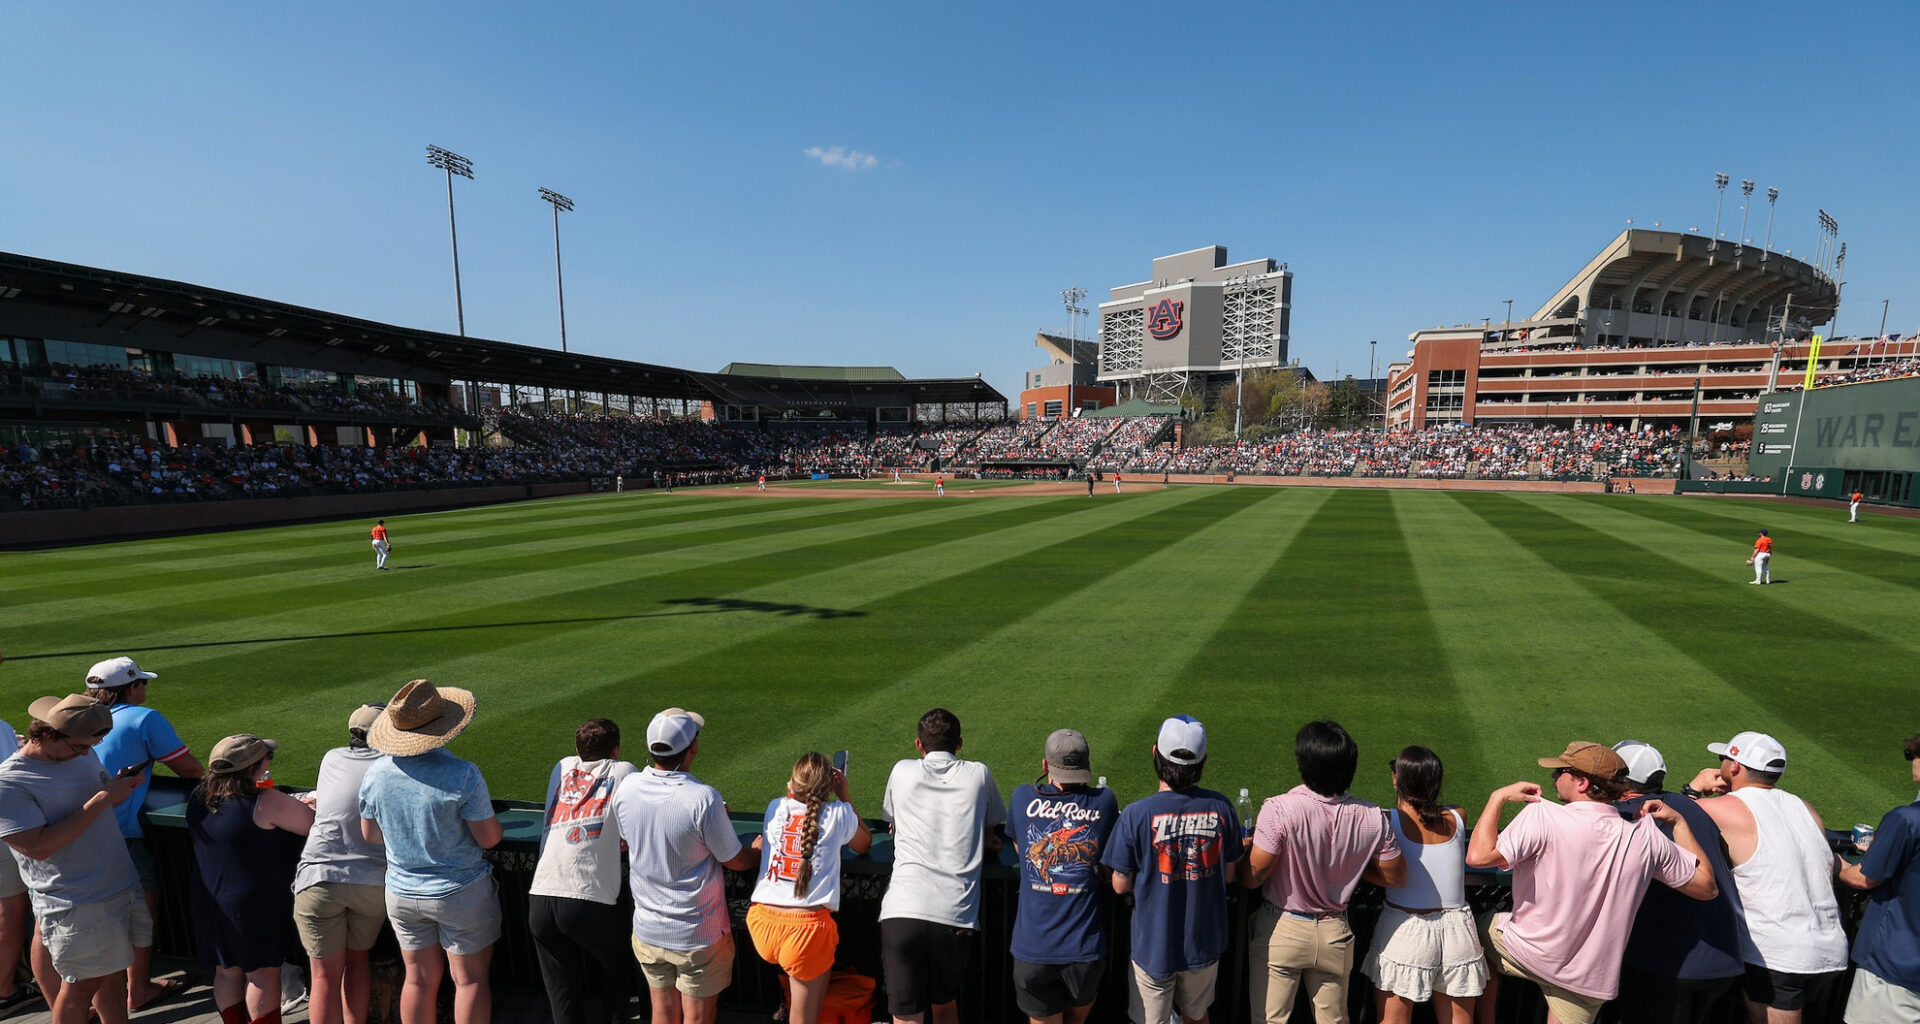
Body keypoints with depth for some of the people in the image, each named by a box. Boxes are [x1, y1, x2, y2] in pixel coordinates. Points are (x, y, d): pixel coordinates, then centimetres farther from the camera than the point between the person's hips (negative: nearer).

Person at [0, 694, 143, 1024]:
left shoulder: (82, 754, 3)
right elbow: (38, 847, -22)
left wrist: (118, 789, -6)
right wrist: (101, 799, -24)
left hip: (124, 885, 6)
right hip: (77, 903, -6)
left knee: (112, 973, 16)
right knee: (81, 985, 7)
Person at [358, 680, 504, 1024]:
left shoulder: (376, 773, -8)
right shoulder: (463, 775, -25)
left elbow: (370, 833, 7)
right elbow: (489, 838, -19)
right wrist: (487, 816, 2)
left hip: (402, 891, 5)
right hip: (461, 893, -5)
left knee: (419, 979, 18)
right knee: (471, 979, 9)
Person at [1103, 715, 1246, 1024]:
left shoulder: (1136, 815, -24)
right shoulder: (1221, 808, -15)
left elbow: (1121, 885, -13)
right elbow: (1229, 874, -1)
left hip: (1154, 945, -3)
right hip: (1205, 941, 3)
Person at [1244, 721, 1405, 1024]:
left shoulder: (1278, 810, -28)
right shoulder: (1372, 818, -14)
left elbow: (1252, 878, -21)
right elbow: (1396, 876, 1)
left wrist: (1243, 849, 0)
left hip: (1280, 930, -4)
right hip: (1335, 933, 4)